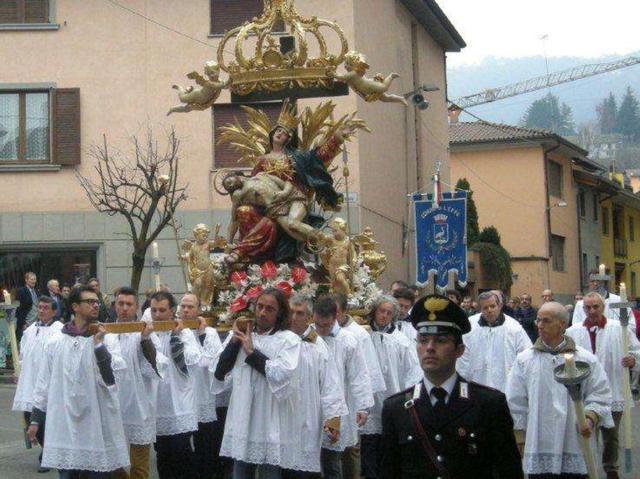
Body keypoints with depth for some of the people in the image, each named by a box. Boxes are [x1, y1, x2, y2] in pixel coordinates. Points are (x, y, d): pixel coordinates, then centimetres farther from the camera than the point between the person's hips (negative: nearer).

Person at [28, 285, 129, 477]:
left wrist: (99, 344, -17)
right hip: (64, 425, 2)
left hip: (98, 424, -1)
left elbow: (112, 378, -12)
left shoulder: (108, 338, -1)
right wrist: (35, 418, 10)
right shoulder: (56, 340, 6)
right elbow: (44, 382, 11)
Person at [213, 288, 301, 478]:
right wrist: (235, 341, -6)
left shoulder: (289, 340, -3)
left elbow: (282, 375, -19)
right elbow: (219, 373, 3)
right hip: (242, 423, 4)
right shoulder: (239, 335, 10)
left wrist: (251, 352, -11)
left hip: (270, 426, -4)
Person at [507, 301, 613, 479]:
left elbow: (599, 396, 5)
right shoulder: (524, 359, 4)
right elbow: (516, 402, 7)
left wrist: (590, 419, -13)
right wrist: (521, 438, 5)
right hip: (537, 446, 1)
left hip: (575, 444, 0)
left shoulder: (586, 359, 2)